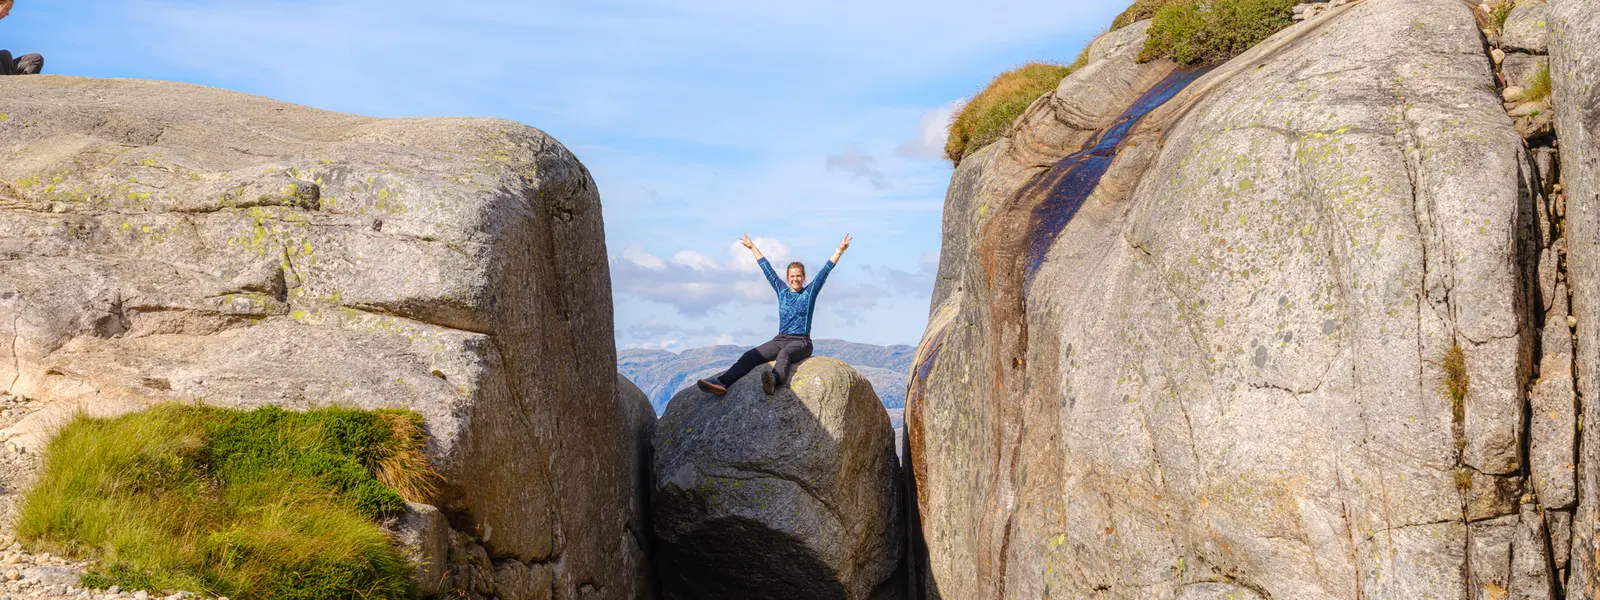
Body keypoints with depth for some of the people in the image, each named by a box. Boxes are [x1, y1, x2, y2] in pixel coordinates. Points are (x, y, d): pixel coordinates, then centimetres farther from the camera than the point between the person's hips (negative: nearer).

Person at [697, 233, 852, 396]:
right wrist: (753, 248, 30)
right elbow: (767, 269, 22)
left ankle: (774, 380, -74)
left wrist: (840, 251, -7)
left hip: (801, 342, -4)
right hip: (780, 339, 4)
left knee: (784, 354, -41)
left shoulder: (809, 292, 6)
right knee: (750, 356, -22)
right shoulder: (782, 291, 16)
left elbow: (825, 271, 0)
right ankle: (722, 382, -43)